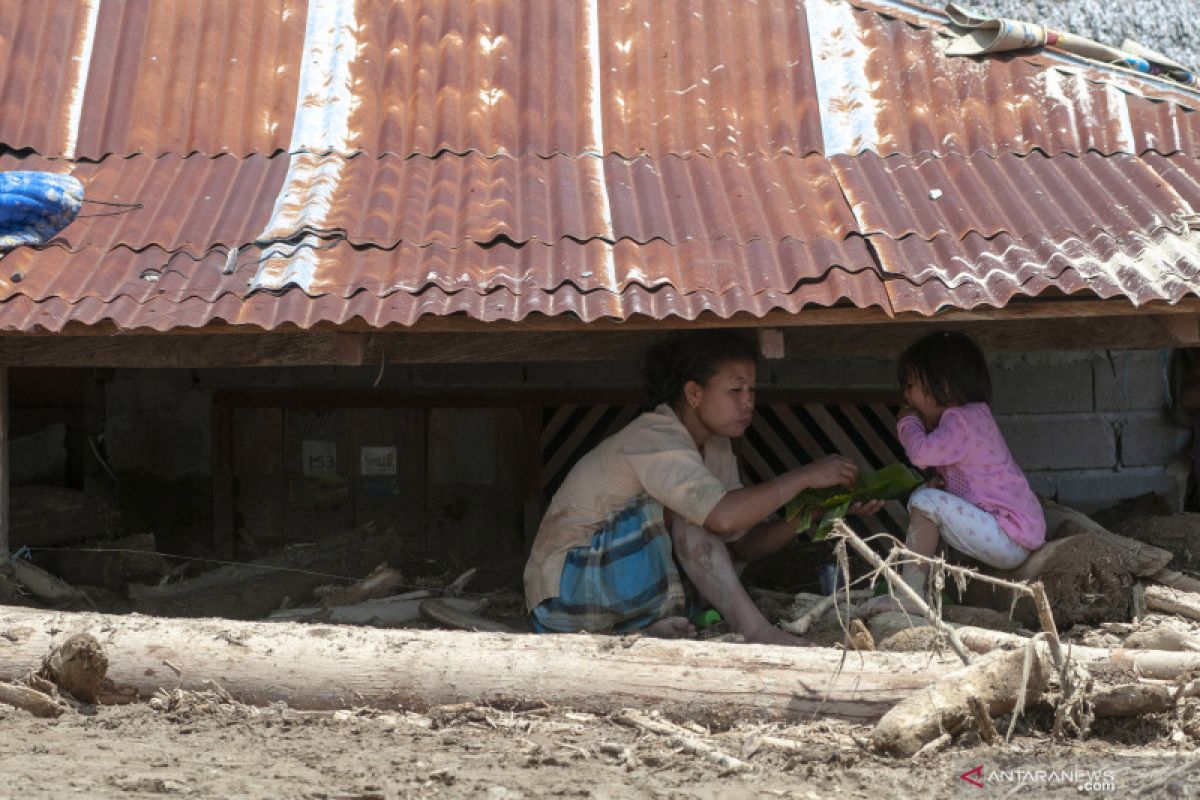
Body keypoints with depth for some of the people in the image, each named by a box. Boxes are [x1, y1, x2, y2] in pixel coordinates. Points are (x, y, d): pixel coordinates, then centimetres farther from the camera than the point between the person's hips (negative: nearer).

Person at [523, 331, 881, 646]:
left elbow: (744, 544, 2)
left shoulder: (716, 448, 7)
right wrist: (804, 476, -29)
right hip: (566, 589, -9)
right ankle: (755, 629, -28)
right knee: (685, 506, -25)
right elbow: (723, 516, -38)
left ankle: (661, 625, -19)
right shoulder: (653, 438, -22)